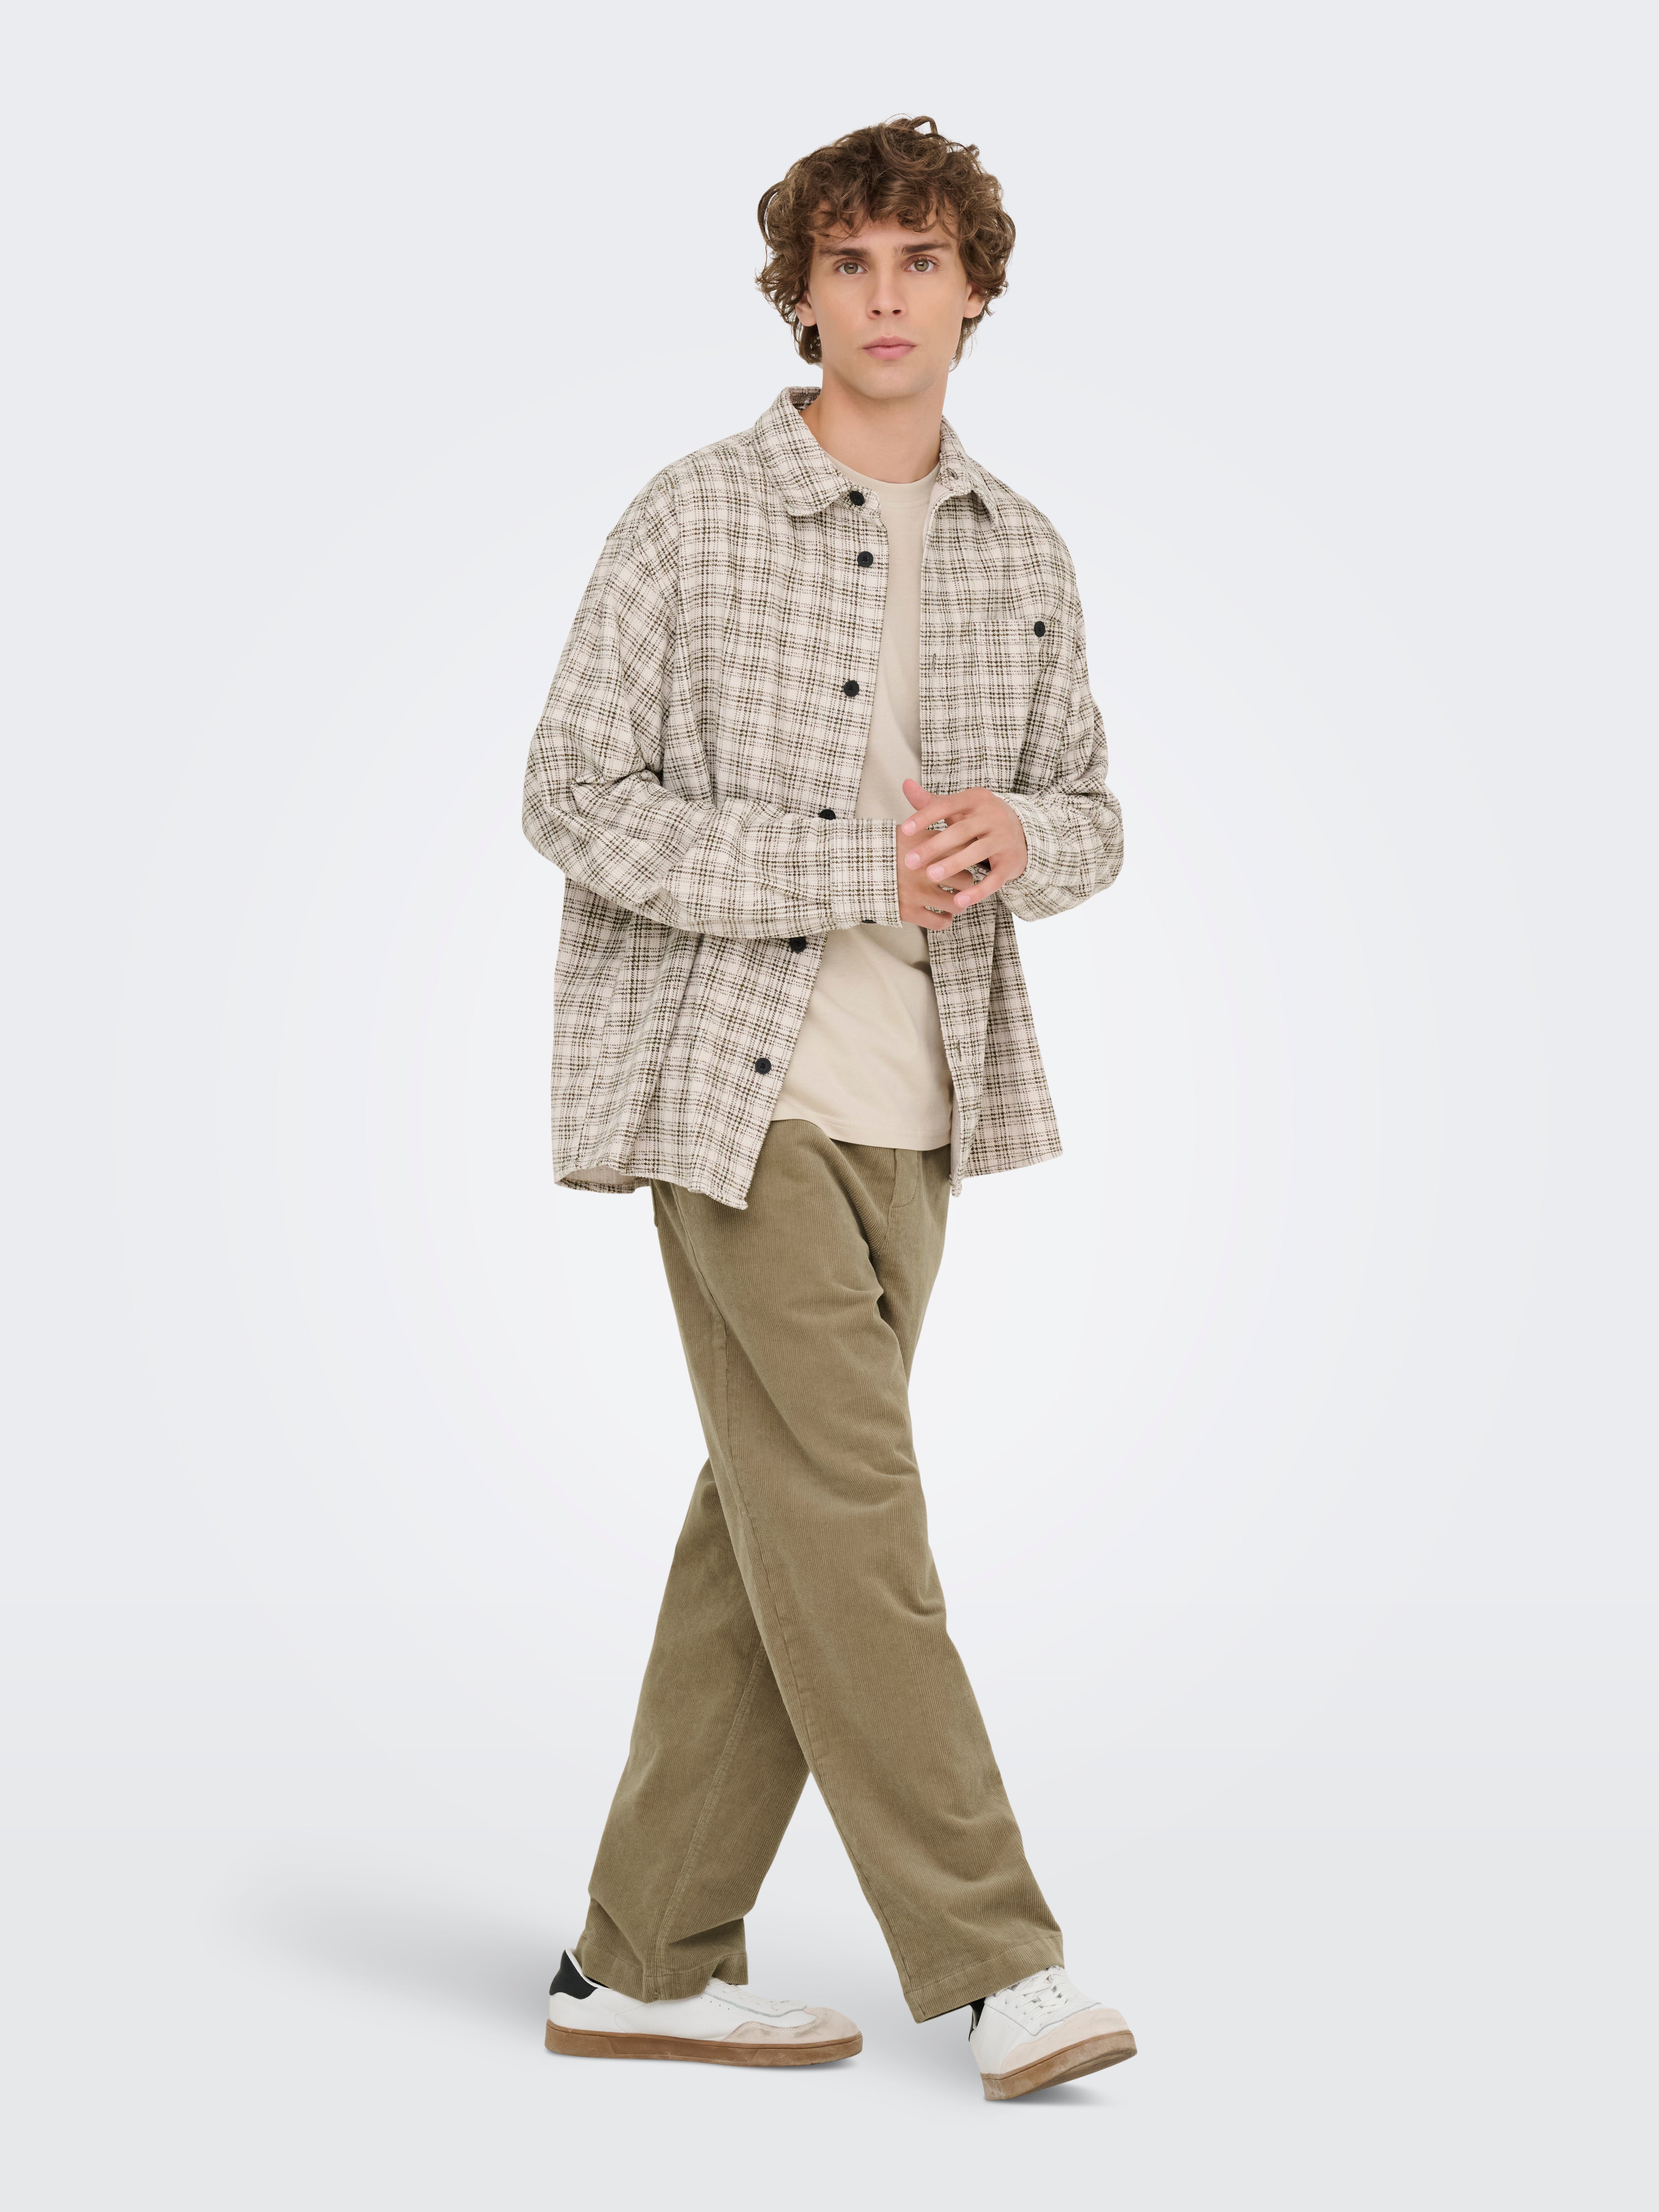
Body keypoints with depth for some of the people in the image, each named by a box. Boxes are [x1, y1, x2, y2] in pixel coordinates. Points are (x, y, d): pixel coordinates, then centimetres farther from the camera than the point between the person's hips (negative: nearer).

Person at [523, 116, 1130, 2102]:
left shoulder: (1024, 556, 10)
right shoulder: (694, 523, -6)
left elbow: (1092, 814, 16)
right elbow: (574, 795, -10)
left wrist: (1015, 836, -9)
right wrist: (851, 864, -17)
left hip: (912, 1099, 6)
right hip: (733, 1076, -6)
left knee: (772, 1519, 8)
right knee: (846, 1503, -8)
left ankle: (645, 1960, 18)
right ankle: (993, 1960, -1)